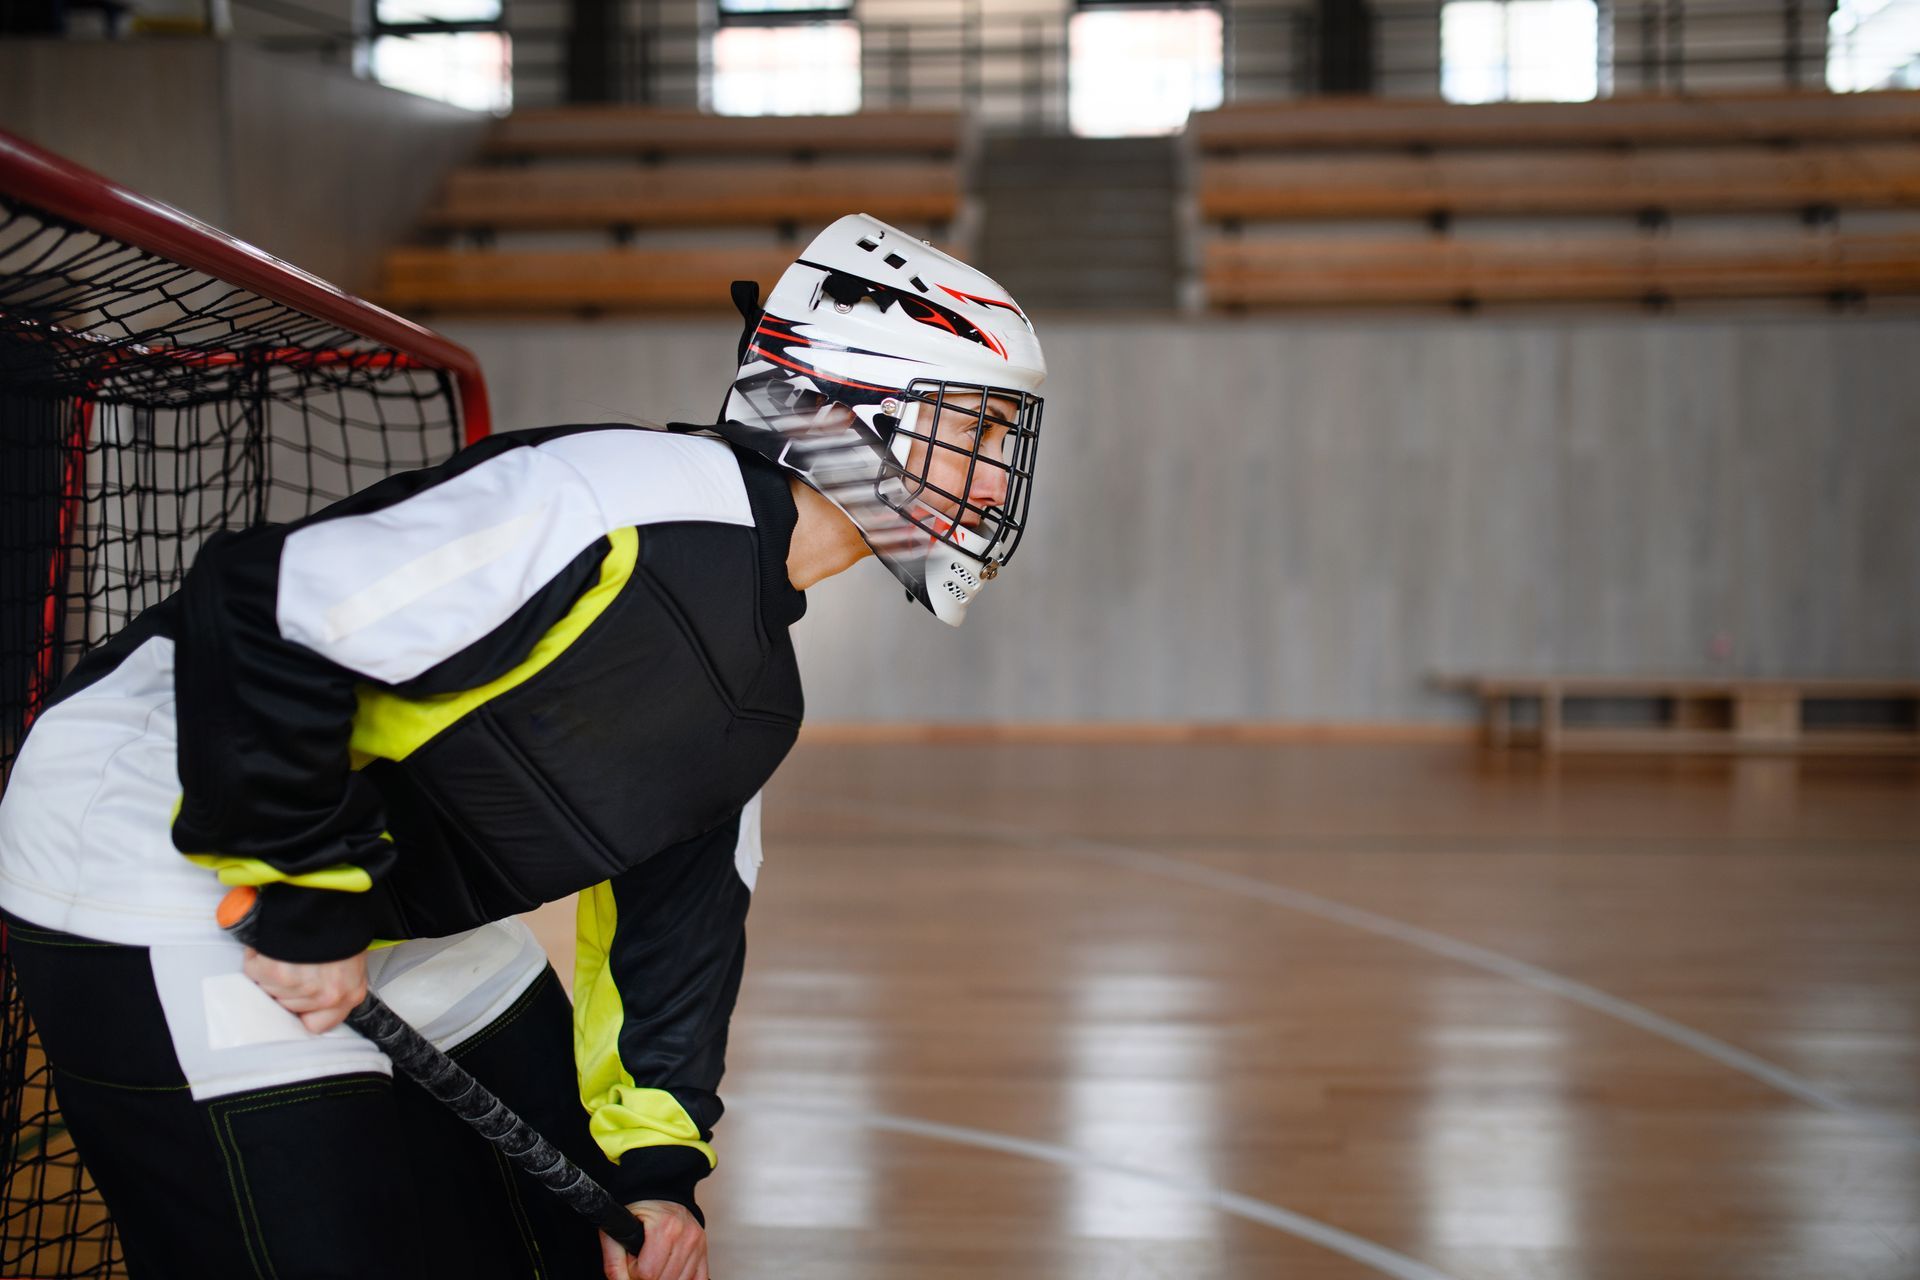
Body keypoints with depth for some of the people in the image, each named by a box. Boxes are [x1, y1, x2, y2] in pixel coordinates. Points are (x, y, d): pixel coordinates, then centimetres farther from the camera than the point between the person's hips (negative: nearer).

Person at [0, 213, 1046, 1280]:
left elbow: (676, 895, 13)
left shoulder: (762, 675, 7)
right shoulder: (641, 502, -27)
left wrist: (657, 1160, 6)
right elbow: (267, 604, -31)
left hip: (389, 907, 10)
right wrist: (312, 904, -23)